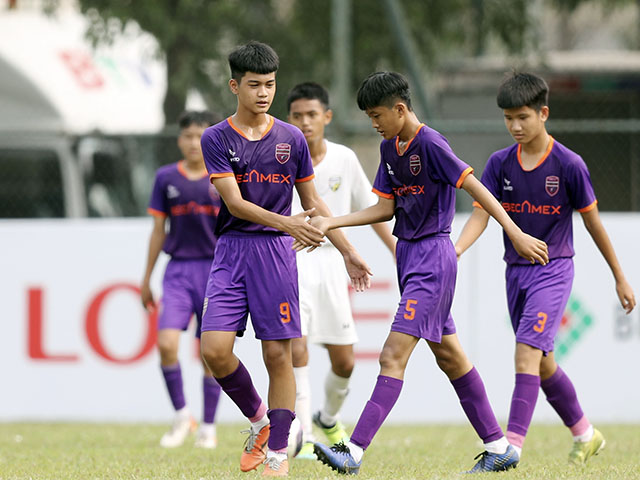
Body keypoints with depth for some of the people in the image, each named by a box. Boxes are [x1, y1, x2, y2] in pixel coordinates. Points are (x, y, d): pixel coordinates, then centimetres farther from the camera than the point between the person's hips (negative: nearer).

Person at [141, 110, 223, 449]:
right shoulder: (166, 178, 5)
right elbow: (158, 230, 10)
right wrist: (146, 278, 11)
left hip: (215, 268, -1)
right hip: (178, 269, 1)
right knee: (167, 343, -15)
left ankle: (208, 427, 13)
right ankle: (181, 415, 3)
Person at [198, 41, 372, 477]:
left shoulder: (291, 139, 7)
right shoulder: (216, 139, 1)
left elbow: (313, 203, 15)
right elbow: (234, 202, -10)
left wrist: (349, 253, 13)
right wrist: (285, 222, -25)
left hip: (276, 252, 1)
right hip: (231, 250, -1)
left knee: (278, 355, -3)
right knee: (215, 349, -13)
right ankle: (259, 420, 12)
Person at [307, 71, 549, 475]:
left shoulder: (430, 144, -16)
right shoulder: (390, 148, 11)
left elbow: (475, 188, -18)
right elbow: (386, 208, 15)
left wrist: (516, 235, -22)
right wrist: (330, 223, 7)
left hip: (433, 256, -10)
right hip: (409, 255, 10)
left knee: (393, 357, -15)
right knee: (449, 356, 13)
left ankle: (355, 453, -20)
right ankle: (499, 447, 20)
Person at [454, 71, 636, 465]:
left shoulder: (569, 165, -9)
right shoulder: (500, 163, 1)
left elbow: (593, 222, -1)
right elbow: (481, 214, -6)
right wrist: (457, 249, -27)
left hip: (553, 270, -5)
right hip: (516, 271, 5)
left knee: (527, 352, -19)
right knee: (543, 362, 13)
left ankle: (513, 445, -23)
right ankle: (585, 434, 32)